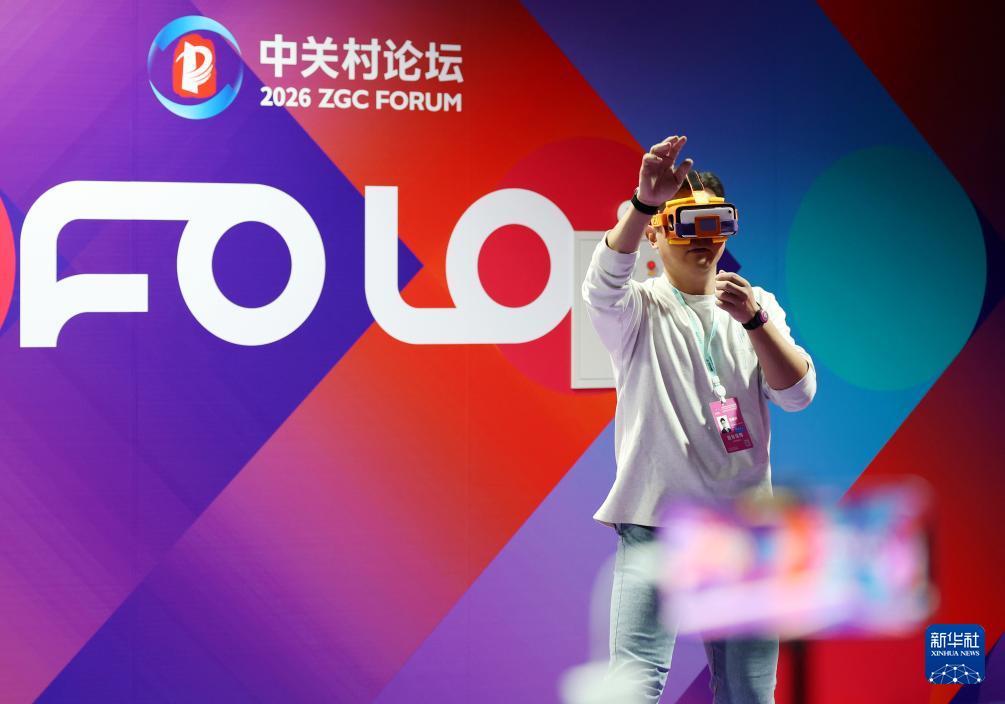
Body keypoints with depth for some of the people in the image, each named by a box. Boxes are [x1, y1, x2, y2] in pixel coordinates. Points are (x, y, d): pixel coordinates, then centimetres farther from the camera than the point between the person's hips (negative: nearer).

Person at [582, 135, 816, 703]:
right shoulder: (639, 310, 2)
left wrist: (754, 320, -17)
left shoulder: (758, 306, 12)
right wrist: (645, 202, -39)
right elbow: (605, 283, -23)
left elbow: (799, 394, -1)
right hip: (655, 523, -3)